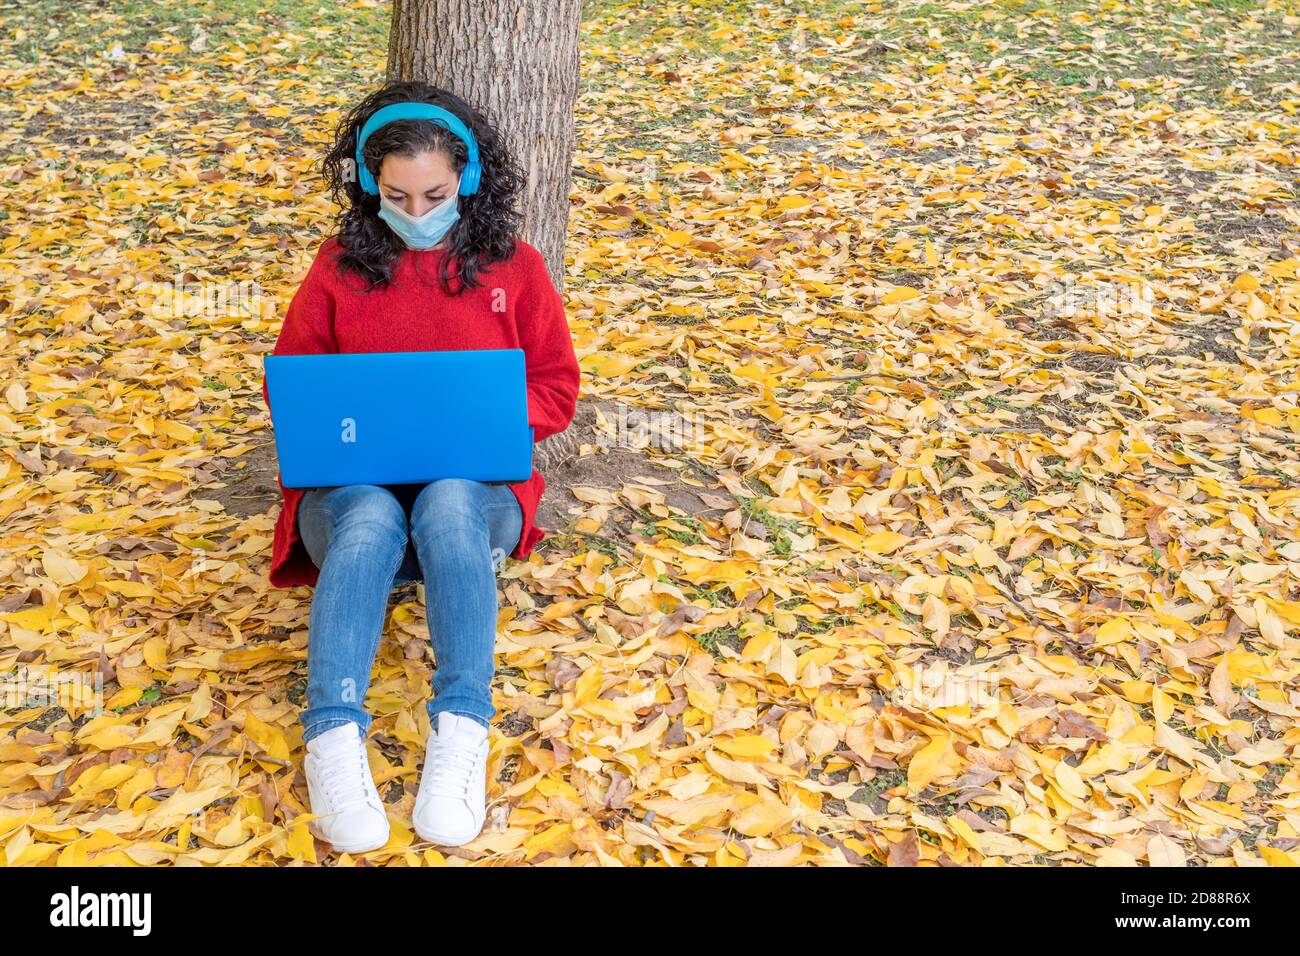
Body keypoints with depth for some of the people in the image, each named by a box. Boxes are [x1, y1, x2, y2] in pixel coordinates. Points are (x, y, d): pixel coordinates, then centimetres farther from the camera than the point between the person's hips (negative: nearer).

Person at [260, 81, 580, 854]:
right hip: (355, 480, 0)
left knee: (447, 504, -37)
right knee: (371, 520, -36)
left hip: (475, 481, 0)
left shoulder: (513, 266, 8)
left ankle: (462, 733, -42)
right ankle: (334, 740, -47)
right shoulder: (340, 266, 9)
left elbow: (555, 389, 9)